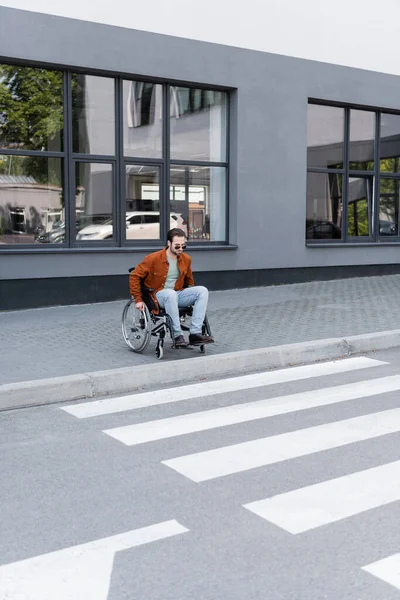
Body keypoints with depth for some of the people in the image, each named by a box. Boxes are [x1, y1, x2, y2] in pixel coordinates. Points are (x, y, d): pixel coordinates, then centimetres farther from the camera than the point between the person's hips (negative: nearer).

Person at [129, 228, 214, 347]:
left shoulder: (186, 259, 6)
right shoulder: (153, 258, -9)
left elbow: (189, 280, 25)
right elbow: (134, 276, -6)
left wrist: (192, 296, 17)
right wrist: (138, 300, -9)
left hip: (178, 294, 5)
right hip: (159, 296, -5)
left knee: (202, 290, -19)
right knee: (171, 293, -40)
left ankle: (195, 333, -27)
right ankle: (178, 336, -35)